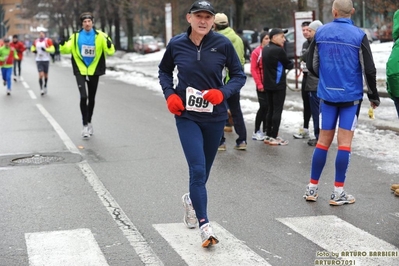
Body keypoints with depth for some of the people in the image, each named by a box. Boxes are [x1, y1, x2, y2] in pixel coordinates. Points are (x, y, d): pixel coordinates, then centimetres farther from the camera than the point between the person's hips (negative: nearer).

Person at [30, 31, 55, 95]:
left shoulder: (48, 41, -5)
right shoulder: (36, 41, 6)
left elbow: (52, 49, -8)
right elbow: (32, 48, 22)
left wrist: (46, 49, -22)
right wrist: (34, 50, -1)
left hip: (46, 60, -1)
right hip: (38, 60, 1)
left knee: (45, 75, 12)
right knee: (41, 75, -11)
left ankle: (45, 86, 35)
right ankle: (41, 89, -6)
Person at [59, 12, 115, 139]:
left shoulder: (100, 36, -6)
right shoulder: (76, 36, -3)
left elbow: (110, 52, -9)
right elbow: (66, 49, -2)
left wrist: (109, 45, -30)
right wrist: (63, 44, -23)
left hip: (94, 71, 1)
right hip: (80, 71, -1)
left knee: (91, 98, 13)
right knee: (83, 96, -15)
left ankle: (89, 122, 31)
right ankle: (85, 125, -8)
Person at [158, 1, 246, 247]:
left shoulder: (223, 44, -9)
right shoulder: (176, 44, -5)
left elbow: (239, 75, -1)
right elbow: (164, 70, 12)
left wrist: (223, 92, -18)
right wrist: (169, 94, -4)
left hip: (214, 116, 1)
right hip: (187, 115, -1)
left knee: (204, 169, 17)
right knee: (198, 169, -13)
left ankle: (191, 199, 49)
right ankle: (205, 225, -9)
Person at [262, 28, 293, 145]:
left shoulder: (265, 49, 8)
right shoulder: (278, 50, -17)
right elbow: (288, 65, -6)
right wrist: (292, 63, 14)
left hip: (267, 84, 8)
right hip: (278, 84, -8)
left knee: (270, 110, 13)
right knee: (277, 110, -3)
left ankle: (268, 135, 16)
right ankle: (274, 137, -2)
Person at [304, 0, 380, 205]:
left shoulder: (320, 33, -1)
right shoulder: (358, 35, -10)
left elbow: (311, 65, 7)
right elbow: (369, 69, -9)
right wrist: (373, 96, 5)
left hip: (327, 95, 3)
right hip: (351, 96, -3)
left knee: (323, 140, 11)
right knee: (344, 143, 2)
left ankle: (312, 188, 15)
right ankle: (338, 192, 5)